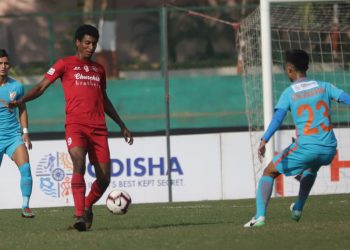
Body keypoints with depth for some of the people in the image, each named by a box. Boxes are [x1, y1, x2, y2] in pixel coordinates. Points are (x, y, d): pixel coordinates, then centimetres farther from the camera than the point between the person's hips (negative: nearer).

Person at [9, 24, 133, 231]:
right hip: (75, 126, -5)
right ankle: (80, 216, -27)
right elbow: (42, 86, -1)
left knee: (104, 178, -1)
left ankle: (87, 207, 26)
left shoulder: (99, 69, 21)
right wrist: (22, 100, -19)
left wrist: (122, 126, 32)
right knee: (79, 166, -26)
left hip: (98, 128, 5)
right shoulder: (65, 65, 7)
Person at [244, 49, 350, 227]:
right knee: (312, 168, 40)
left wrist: (264, 141, -23)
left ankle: (260, 216, -4)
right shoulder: (323, 87, 10)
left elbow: (278, 117, -14)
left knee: (269, 172, 13)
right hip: (329, 148, 4)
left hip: (305, 147, -4)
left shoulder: (289, 93, 1)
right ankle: (298, 209, 42)